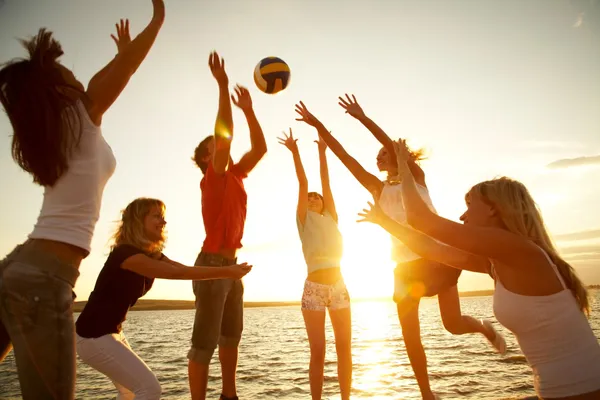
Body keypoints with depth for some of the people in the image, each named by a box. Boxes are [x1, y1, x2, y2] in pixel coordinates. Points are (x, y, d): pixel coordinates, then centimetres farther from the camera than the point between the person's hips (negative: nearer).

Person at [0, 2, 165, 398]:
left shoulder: (49, 132, 16)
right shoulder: (83, 117, -3)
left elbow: (100, 80, 33)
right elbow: (127, 66, 8)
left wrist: (121, 49, 45)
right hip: (44, 278, -8)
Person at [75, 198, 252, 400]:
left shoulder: (152, 255, 5)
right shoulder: (125, 254, -25)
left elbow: (184, 268, -4)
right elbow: (177, 273, -31)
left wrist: (229, 271, -14)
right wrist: (226, 272, -30)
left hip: (112, 332, 10)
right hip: (94, 336, -10)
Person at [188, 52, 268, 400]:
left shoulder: (235, 176, 12)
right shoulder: (213, 178, -10)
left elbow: (260, 149, 11)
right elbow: (225, 134, -23)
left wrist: (249, 110, 9)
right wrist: (223, 85, -24)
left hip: (231, 265, 9)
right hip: (212, 264, -9)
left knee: (232, 334, 18)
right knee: (205, 341, -5)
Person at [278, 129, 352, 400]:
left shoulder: (331, 218, 13)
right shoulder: (303, 220, 7)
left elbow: (325, 180, 11)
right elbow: (303, 183, 0)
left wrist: (322, 151, 12)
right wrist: (294, 152, 0)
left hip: (338, 286, 3)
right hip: (314, 288, -3)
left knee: (345, 348, 3)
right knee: (317, 352, 0)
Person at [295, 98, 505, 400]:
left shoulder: (416, 176, 5)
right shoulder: (378, 189, 13)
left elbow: (393, 145, -12)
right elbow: (345, 157, 6)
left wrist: (362, 117, -17)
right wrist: (319, 126, 1)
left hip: (437, 255, -4)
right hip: (407, 265, 4)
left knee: (453, 324, -3)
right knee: (410, 337, 2)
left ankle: (485, 328, 32)